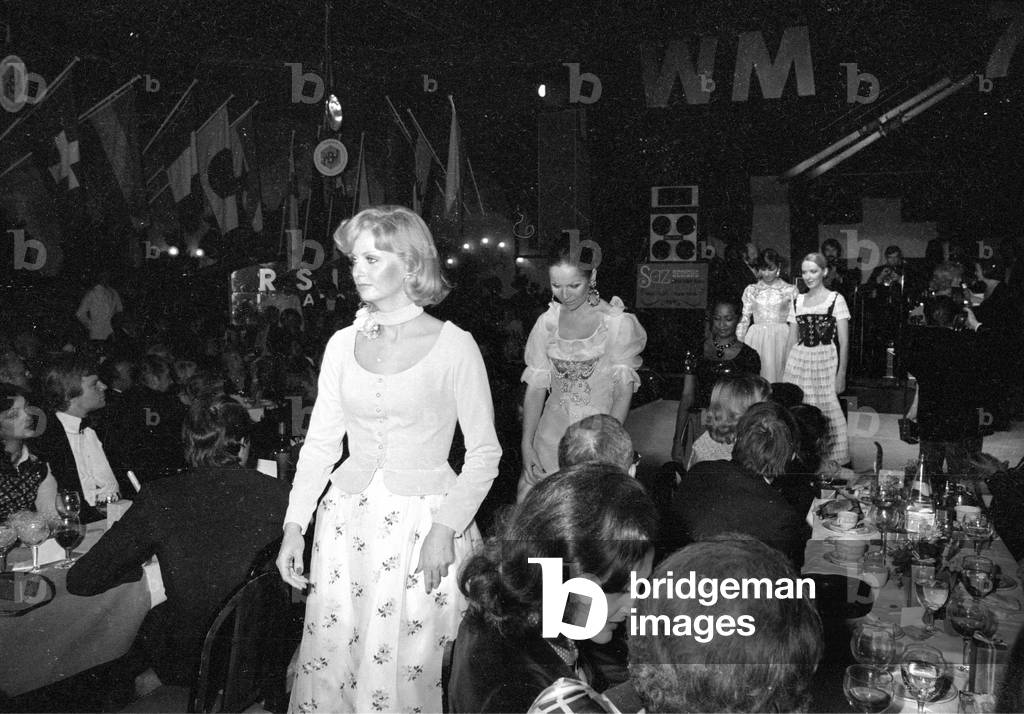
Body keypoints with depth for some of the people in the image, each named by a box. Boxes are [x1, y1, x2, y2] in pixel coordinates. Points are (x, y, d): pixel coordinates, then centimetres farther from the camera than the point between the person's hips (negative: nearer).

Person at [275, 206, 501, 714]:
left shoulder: (453, 346, -8)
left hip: (425, 520, -4)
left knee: (406, 671, 3)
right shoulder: (342, 345, 5)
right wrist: (293, 526, 1)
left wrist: (446, 528, -14)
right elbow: (320, 443, 7)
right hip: (347, 519, 4)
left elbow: (484, 453, -5)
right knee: (328, 665, 10)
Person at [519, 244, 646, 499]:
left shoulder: (618, 323, -7)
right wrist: (526, 445, -3)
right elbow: (535, 387, 4)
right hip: (551, 435, 3)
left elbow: (624, 392, -9)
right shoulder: (547, 322, 4)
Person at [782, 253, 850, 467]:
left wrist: (842, 372, -9)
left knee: (827, 412, -5)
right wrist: (785, 369, 11)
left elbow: (844, 341, -3)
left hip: (825, 362, -4)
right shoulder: (798, 301, 11)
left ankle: (830, 462, 7)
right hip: (799, 361, 4)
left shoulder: (836, 299, -1)